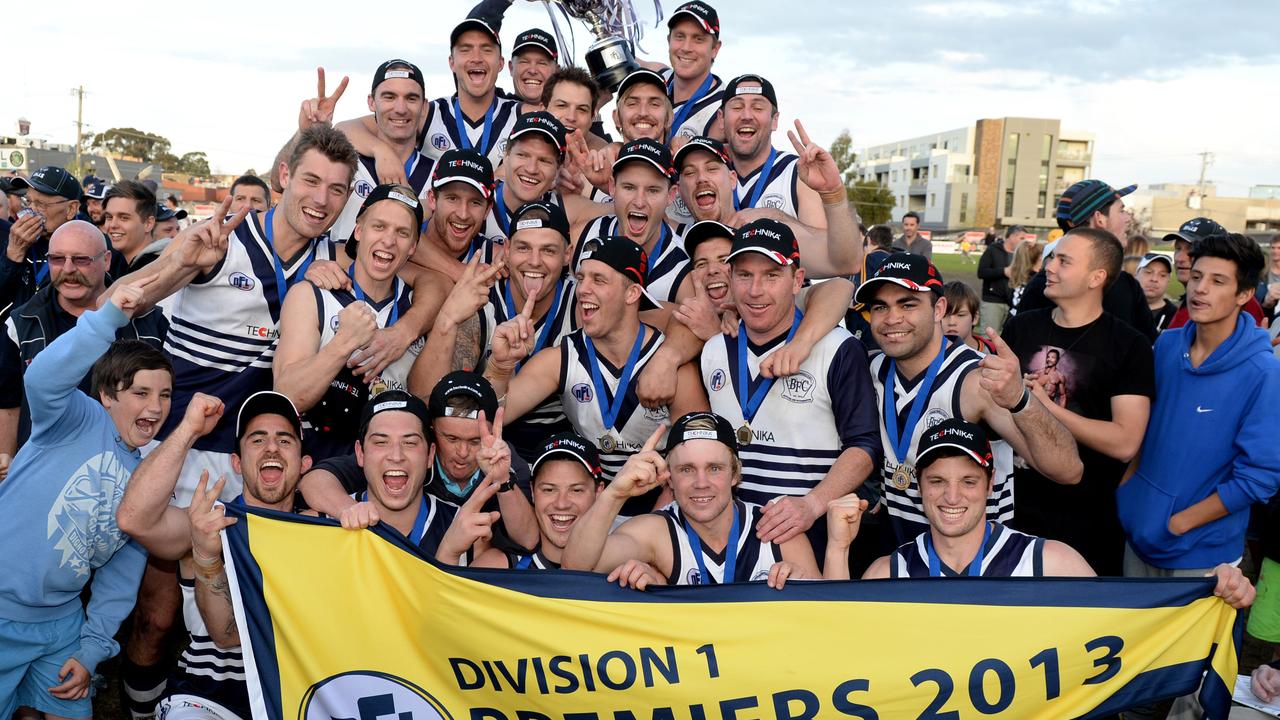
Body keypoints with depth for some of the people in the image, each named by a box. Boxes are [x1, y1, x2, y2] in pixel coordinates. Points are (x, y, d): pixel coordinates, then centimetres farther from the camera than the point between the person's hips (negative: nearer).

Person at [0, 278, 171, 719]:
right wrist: (109, 317, -43)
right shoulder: (78, 421, -9)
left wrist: (92, 650, 2)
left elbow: (123, 574, 8)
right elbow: (43, 380, -32)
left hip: (62, 623, 6)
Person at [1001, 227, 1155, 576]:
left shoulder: (1129, 345, -11)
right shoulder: (1020, 326, 3)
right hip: (1014, 503, 4)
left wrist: (1044, 405, -19)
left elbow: (1125, 443, -19)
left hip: (1087, 518, -3)